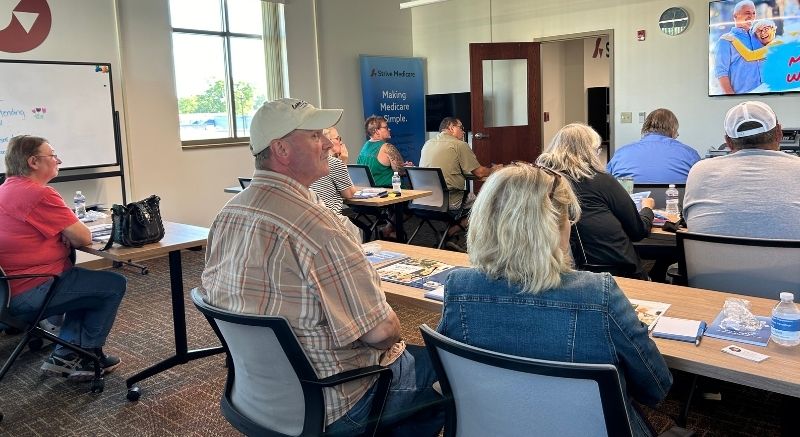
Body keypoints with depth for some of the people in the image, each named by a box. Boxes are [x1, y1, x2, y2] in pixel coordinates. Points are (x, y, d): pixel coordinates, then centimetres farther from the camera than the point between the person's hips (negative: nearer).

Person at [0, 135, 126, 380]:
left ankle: (65, 354, 21)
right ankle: (87, 353, 15)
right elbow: (84, 238, -19)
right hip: (31, 294, -10)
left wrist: (65, 235, -1)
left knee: (86, 283, 27)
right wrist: (69, 235, 4)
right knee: (114, 285, 1)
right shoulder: (40, 194, -20)